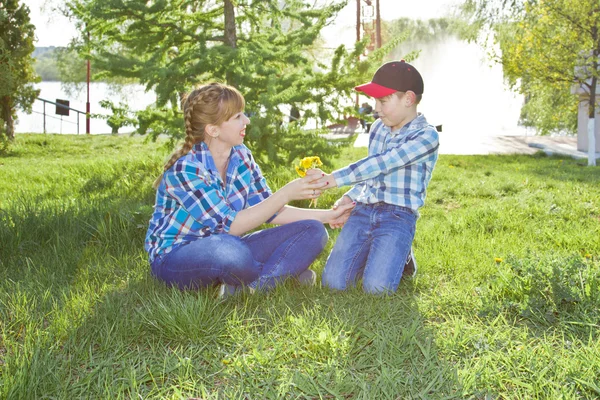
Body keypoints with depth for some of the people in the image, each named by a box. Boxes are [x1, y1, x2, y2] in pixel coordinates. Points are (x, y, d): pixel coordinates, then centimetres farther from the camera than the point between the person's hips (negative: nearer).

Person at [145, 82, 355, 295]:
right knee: (228, 249, -43)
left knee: (312, 231, -7)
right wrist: (286, 194, -28)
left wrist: (326, 215, -5)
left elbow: (269, 211, 4)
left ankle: (248, 288, -22)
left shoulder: (241, 155, 0)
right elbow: (230, 226, -25)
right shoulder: (185, 168, -21)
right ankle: (279, 274, -12)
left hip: (225, 247, 7)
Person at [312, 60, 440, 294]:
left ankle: (400, 257, 10)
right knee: (333, 282, -10)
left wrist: (335, 179, -25)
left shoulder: (426, 135, -10)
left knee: (376, 287, -22)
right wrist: (348, 198, 5)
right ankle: (369, 255, 19)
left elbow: (381, 163, -20)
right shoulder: (377, 128, 13)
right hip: (364, 211, 5)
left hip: (399, 216, -5)